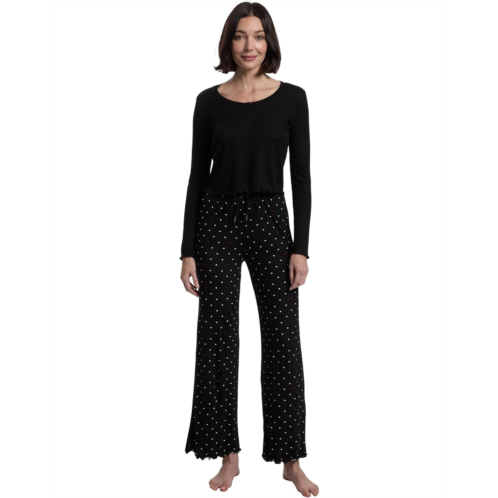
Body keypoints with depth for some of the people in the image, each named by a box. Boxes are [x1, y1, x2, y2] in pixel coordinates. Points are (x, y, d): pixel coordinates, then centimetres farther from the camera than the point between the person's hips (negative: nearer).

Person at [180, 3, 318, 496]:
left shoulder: (291, 98, 0)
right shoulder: (209, 100, 3)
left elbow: (301, 176, -2)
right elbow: (197, 175, 2)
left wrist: (301, 247, -8)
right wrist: (188, 250, -2)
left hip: (271, 220, -1)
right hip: (217, 221, 1)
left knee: (282, 339, 2)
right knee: (217, 337, 5)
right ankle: (229, 455, 20)